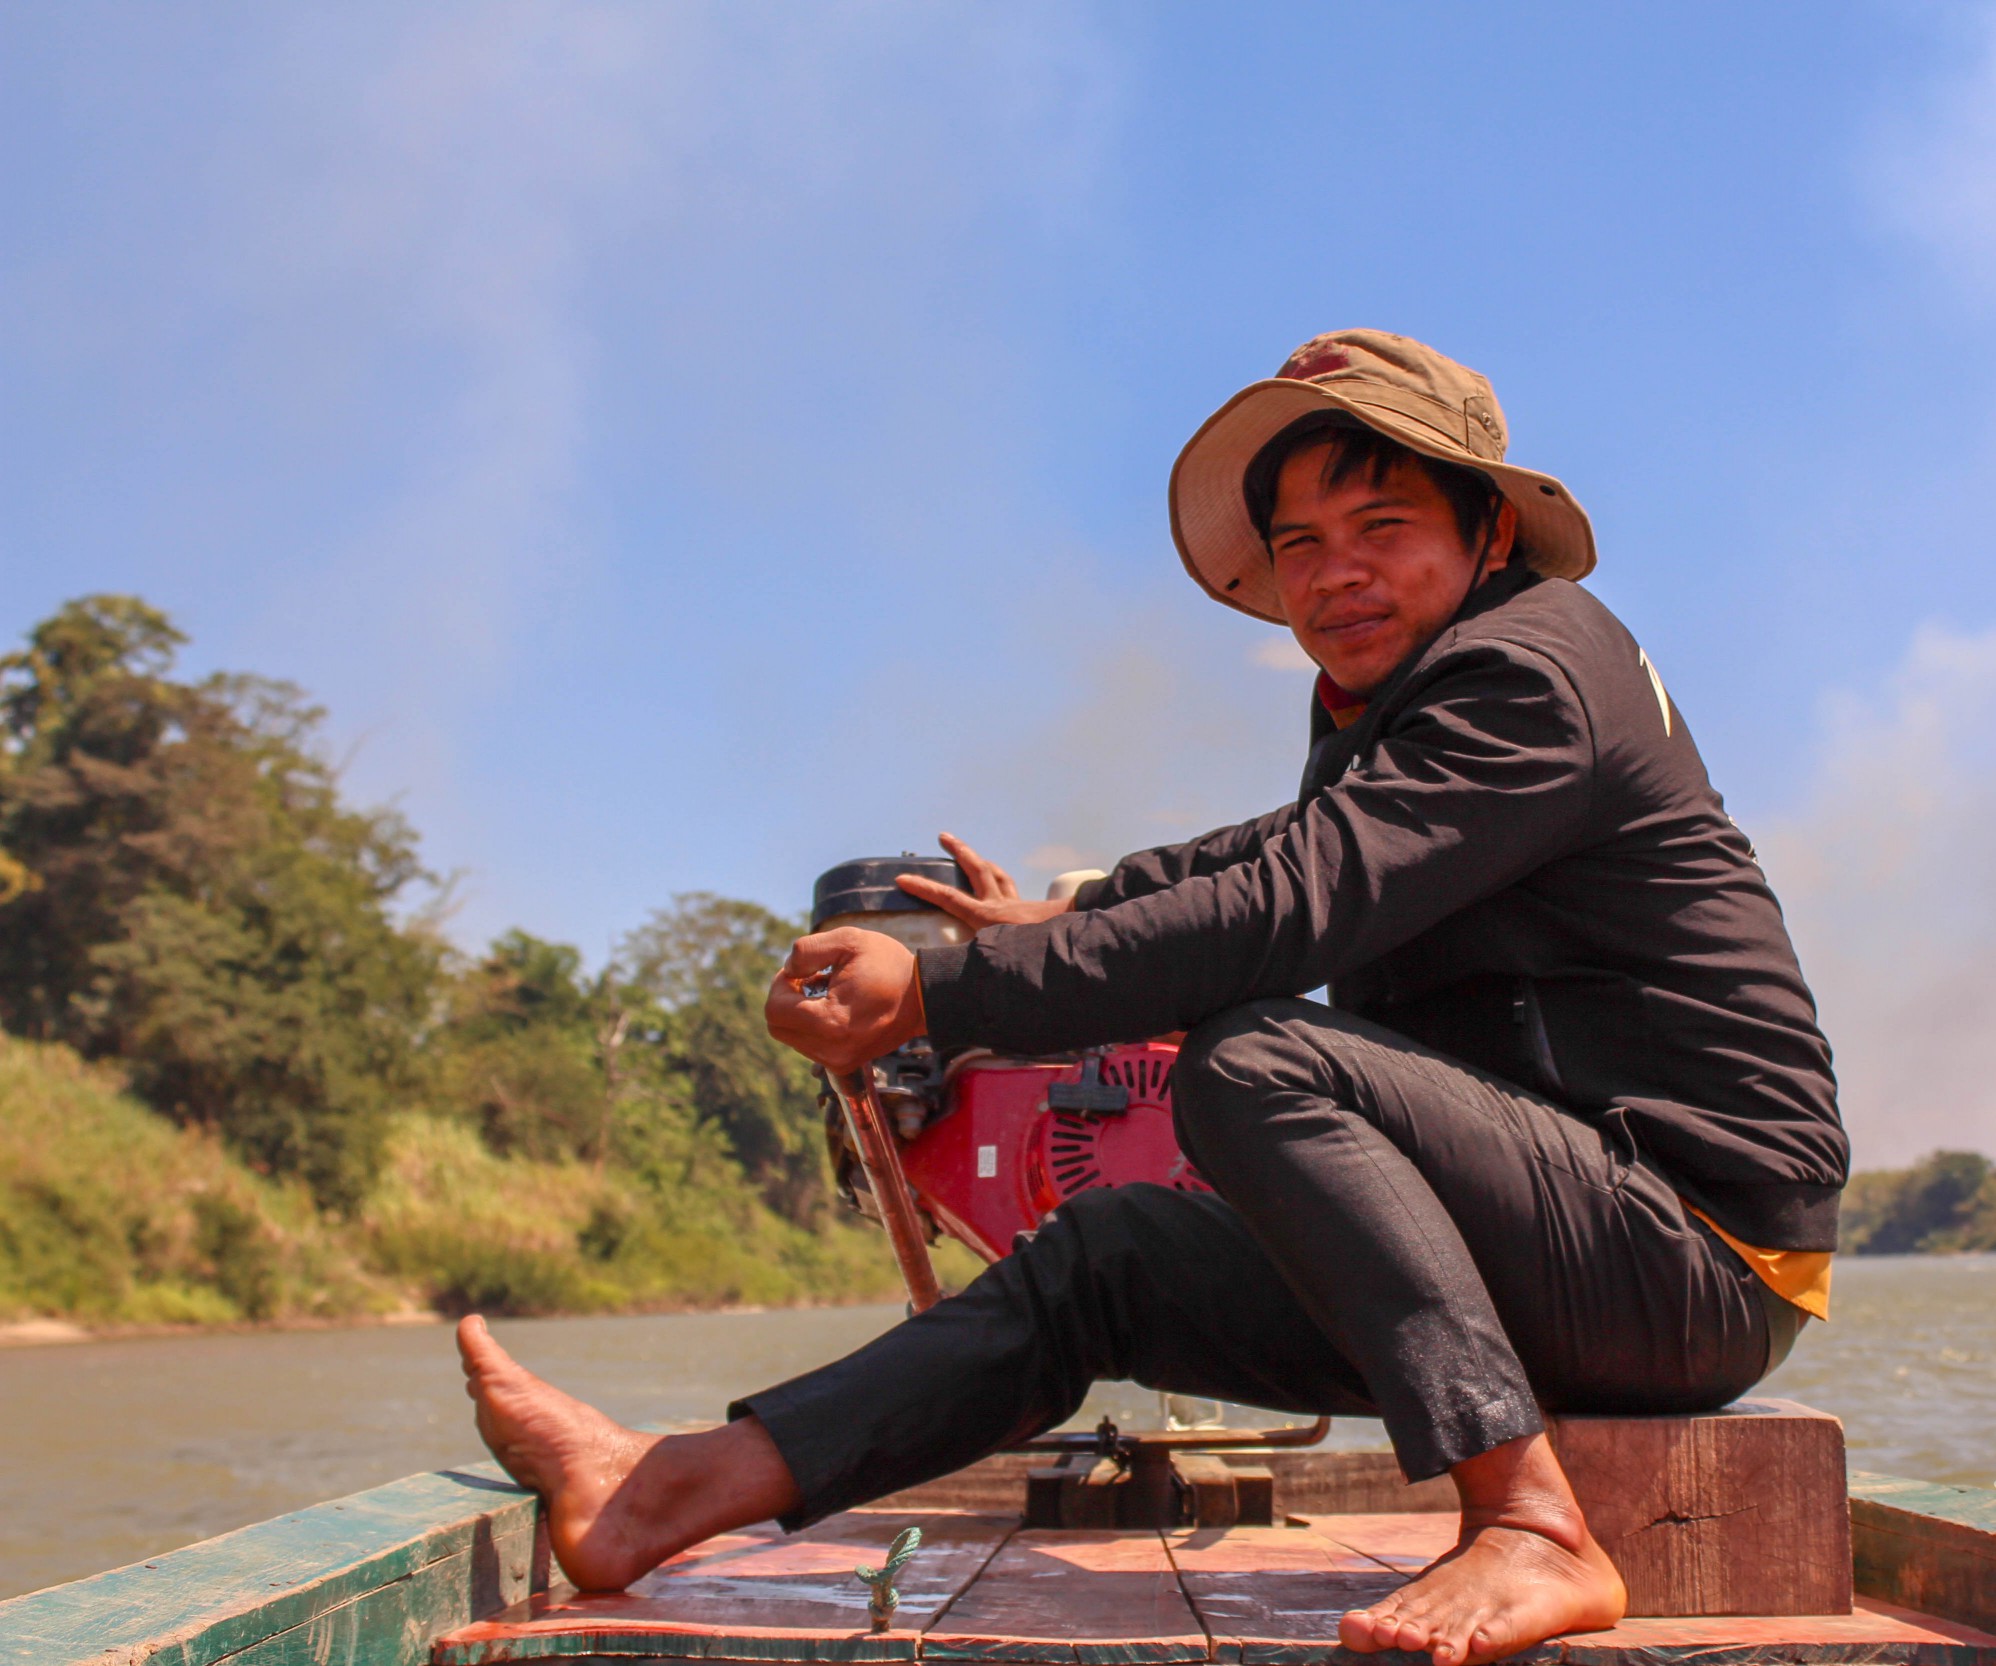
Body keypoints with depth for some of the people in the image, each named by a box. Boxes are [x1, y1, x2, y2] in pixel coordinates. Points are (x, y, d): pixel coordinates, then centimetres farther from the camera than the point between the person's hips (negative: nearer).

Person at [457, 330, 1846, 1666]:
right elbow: (1278, 857, 36)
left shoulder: (1530, 667, -14)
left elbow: (1282, 913, -24)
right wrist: (1061, 923, 36)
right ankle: (674, 1490, -2)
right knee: (1109, 1248, 2)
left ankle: (1533, 1525, -32)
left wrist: (938, 995, -24)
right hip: (1582, 1264, 9)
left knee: (1252, 1068, -25)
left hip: (1704, 1249, -9)